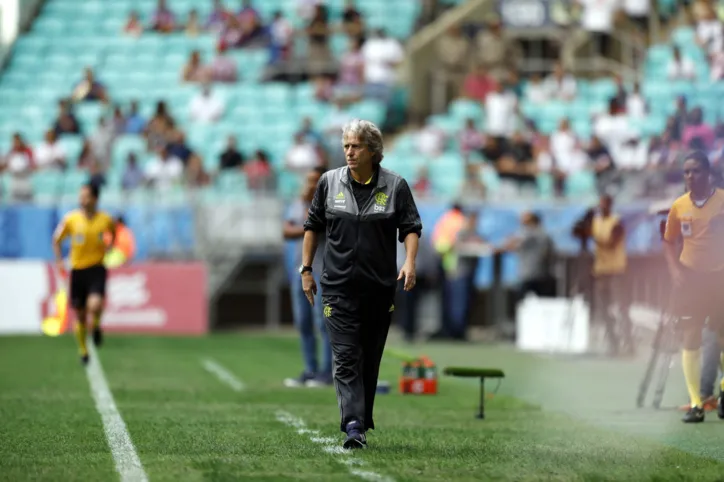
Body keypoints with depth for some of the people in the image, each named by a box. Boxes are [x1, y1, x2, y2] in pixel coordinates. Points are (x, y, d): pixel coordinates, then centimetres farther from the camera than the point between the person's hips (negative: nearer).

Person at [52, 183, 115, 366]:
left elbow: (114, 232, 19)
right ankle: (83, 350, 29)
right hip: (77, 270, 1)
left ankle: (96, 326, 8)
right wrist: (59, 261, -2)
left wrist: (109, 248, 6)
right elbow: (56, 240, 8)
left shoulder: (105, 219, -5)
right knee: (80, 315, 8)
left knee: (95, 305, -26)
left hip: (97, 269, -1)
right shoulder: (71, 219, -6)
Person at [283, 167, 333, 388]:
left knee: (323, 323, -9)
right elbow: (286, 232, 4)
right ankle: (310, 371, 12)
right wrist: (305, 230, -11)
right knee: (303, 324, 7)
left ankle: (327, 372, -7)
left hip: (323, 272, -7)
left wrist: (307, 204, -14)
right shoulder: (297, 205, 15)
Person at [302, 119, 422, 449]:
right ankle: (354, 427, -19)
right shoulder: (329, 182, 4)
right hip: (339, 287, 0)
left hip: (380, 287, 0)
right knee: (346, 358, -11)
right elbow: (313, 226, 12)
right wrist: (306, 269, 9)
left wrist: (409, 262, -16)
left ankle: (362, 420, 19)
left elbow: (411, 228, 1)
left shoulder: (395, 186, 0)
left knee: (371, 359, 8)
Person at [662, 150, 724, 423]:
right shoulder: (679, 206, 3)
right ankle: (695, 404, -3)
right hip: (689, 278, 2)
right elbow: (669, 242, 13)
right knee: (690, 340, -3)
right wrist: (674, 270, -1)